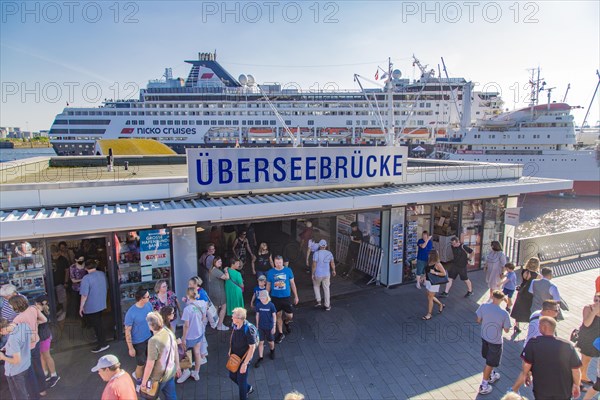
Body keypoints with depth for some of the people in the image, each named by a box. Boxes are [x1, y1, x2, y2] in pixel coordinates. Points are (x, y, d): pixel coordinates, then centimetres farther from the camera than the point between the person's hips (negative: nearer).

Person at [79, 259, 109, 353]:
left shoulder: (86, 278, -22)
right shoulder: (102, 274, -2)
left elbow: (84, 295, -22)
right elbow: (106, 288, 10)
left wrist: (81, 307, -11)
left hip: (91, 306, -7)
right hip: (102, 304, 7)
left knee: (96, 324, 5)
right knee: (99, 322, 24)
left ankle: (103, 344, 11)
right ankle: (101, 339, 41)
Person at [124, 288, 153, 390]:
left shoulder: (148, 305, -11)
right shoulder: (131, 313, -28)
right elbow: (127, 331, -19)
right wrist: (130, 348, -15)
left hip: (149, 338, 5)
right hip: (138, 342, -5)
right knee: (141, 365, 11)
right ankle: (139, 384, 38)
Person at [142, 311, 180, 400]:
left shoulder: (154, 341, -32)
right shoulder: (169, 332, -10)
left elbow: (150, 364, -24)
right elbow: (175, 351, 4)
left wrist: (144, 381, -10)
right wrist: (177, 366, 18)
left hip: (158, 377, -6)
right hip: (171, 372, 6)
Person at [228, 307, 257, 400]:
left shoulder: (249, 329, -31)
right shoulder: (235, 325, -11)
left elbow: (252, 347, -25)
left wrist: (245, 363, -22)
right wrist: (230, 351, 13)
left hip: (243, 358, -7)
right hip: (234, 356, 7)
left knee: (241, 380, 10)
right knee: (232, 376, 23)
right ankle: (248, 388, 48)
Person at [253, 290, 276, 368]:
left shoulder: (271, 305, -16)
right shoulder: (258, 305, -9)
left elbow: (274, 316, -9)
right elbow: (257, 315, 3)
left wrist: (274, 327, -8)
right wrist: (257, 326, 8)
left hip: (269, 327, -2)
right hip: (261, 327, 2)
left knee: (271, 341, 15)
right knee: (260, 342, 4)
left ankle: (272, 351, 44)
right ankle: (260, 358, 17)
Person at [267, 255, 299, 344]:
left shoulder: (288, 270, -6)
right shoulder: (270, 272, -5)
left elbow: (292, 283, 2)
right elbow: (268, 286, 4)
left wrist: (296, 296, 4)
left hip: (286, 297, 0)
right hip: (275, 298, 0)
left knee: (290, 316, 3)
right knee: (278, 315, 11)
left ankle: (286, 322, 39)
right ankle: (280, 334, 29)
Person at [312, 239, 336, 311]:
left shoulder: (316, 253, -17)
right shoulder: (329, 253, -5)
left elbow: (314, 265, -16)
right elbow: (332, 263, 2)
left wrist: (313, 274, -5)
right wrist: (334, 271, 19)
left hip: (318, 274, -2)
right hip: (327, 274, 2)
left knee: (316, 286, 25)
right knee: (326, 289, 14)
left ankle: (318, 301, 18)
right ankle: (327, 306, 19)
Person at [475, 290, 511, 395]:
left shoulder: (483, 306, -17)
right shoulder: (504, 313, -26)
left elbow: (478, 320, -5)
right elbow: (506, 330, -15)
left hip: (484, 337, 4)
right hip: (496, 341, -4)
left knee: (489, 359, 28)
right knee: (490, 363, 13)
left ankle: (491, 376, 51)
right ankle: (484, 385, 24)